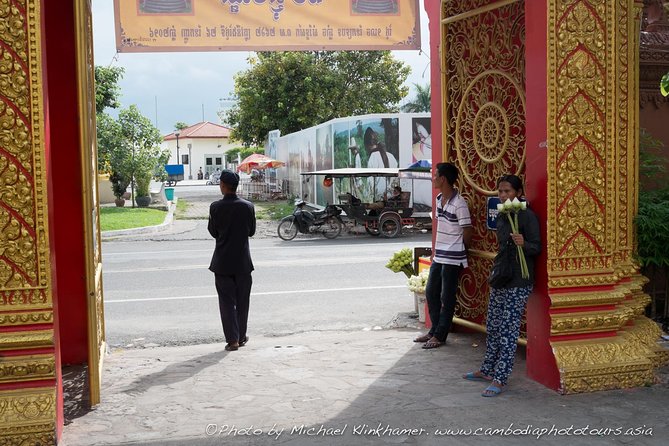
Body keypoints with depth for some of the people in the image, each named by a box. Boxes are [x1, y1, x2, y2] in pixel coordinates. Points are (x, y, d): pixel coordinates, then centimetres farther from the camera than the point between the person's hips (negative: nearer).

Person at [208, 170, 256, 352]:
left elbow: (213, 232, -1)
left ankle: (232, 339, 0)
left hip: (222, 262, -1)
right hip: (243, 261, 1)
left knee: (227, 301, 4)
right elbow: (252, 231, 4)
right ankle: (241, 336, 21)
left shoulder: (215, 207, -10)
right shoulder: (248, 206, -6)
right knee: (242, 300, 13)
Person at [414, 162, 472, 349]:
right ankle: (434, 330, 27)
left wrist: (458, 249, 2)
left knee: (447, 298, 3)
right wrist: (438, 249, 14)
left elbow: (467, 231, -13)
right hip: (438, 256, 9)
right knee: (431, 293, 15)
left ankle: (440, 336, 12)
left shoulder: (459, 203, -18)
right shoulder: (439, 199, 8)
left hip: (453, 259, -9)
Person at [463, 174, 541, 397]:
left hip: (518, 282, -8)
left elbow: (537, 247, -13)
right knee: (493, 326, 15)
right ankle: (487, 370, 27)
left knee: (508, 331, -5)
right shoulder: (502, 216, 12)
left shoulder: (527, 216, -13)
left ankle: (500, 379, 0)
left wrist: (523, 244, -34)